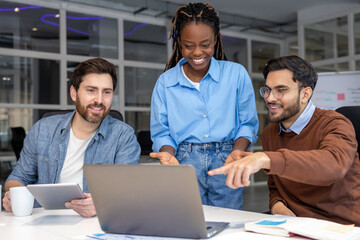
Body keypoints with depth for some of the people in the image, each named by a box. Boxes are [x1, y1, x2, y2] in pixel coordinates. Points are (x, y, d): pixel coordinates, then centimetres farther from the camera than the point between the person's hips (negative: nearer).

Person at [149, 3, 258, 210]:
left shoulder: (237, 74, 5)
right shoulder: (165, 82, 7)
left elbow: (248, 124, 6)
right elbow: (161, 132, 7)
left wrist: (238, 151, -12)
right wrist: (168, 154, -13)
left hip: (226, 164, 0)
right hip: (184, 165, 0)